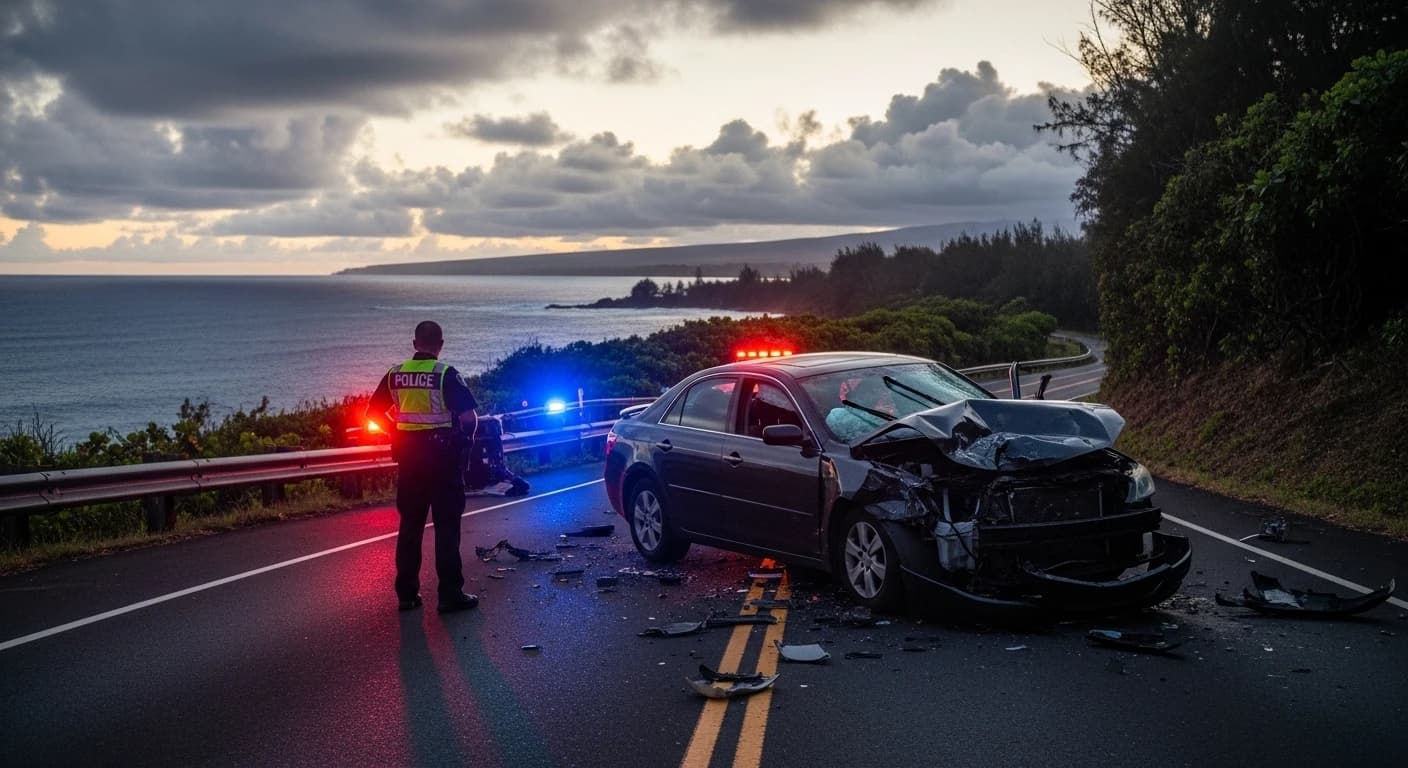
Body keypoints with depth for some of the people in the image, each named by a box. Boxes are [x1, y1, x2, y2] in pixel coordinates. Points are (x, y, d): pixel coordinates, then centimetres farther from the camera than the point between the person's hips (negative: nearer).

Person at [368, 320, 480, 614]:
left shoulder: (395, 374, 3)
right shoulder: (446, 375, -12)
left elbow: (373, 413, 9)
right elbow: (469, 417, -16)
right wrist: (464, 436, 4)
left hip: (408, 455, 5)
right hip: (442, 455, -4)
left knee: (410, 524, 12)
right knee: (446, 525, 1)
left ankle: (407, 593, 15)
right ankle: (450, 594, 1)